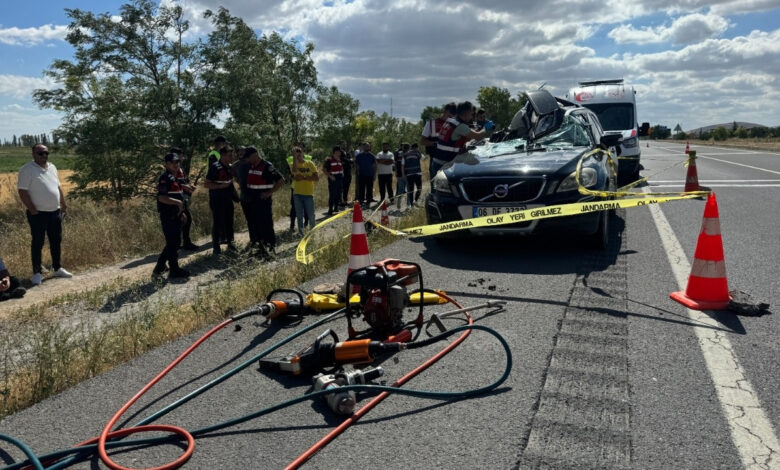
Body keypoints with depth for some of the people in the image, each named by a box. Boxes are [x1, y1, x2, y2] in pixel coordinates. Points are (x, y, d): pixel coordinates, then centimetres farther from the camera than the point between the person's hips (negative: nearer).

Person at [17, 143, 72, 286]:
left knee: (56, 241, 13)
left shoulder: (52, 167, 10)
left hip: (55, 212, 6)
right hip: (38, 214, -6)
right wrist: (33, 210, -16)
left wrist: (64, 205, 14)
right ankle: (37, 273, 9)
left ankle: (57, 269, 25)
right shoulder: (27, 170, -10)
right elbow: (22, 192, -13)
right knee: (37, 243, 1)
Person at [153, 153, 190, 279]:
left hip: (175, 216, 10)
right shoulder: (165, 178, -14)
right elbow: (162, 197, -24)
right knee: (173, 243, -2)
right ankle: (174, 270, 7)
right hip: (168, 217, -10)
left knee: (173, 243, 17)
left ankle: (159, 267, 27)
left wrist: (181, 212, 22)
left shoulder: (174, 178, 17)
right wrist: (178, 202, -24)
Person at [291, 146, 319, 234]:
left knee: (310, 215, 2)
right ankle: (300, 231, 19)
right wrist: (294, 157, -23)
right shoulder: (294, 163, 2)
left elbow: (317, 177, -6)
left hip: (308, 193, -1)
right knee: (299, 214, 9)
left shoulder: (310, 163, 1)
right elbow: (295, 170, -23)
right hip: (297, 193, 1)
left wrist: (304, 177, -13)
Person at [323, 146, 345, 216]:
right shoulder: (329, 160, -7)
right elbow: (324, 169, -10)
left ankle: (336, 208, 26)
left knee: (338, 195, 12)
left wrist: (342, 175, 12)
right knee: (332, 195, -8)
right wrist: (330, 176, -18)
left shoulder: (340, 161, 15)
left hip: (340, 179, 7)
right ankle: (330, 210, -4)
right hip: (333, 180, -7)